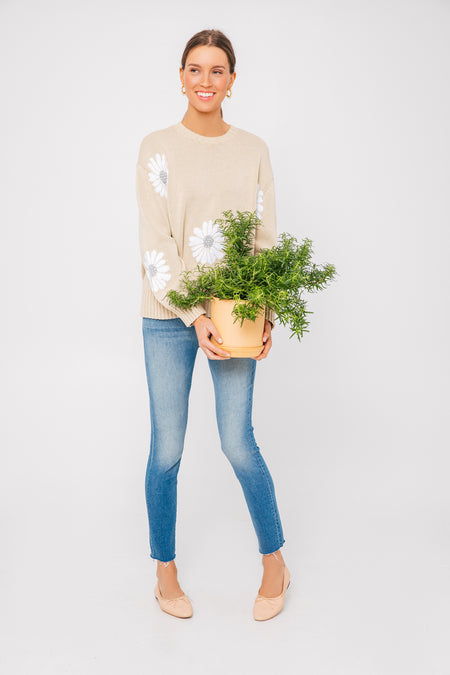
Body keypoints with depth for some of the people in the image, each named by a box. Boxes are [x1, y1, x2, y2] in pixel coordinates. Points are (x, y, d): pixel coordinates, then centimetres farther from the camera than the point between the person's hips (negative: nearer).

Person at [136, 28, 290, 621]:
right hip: (168, 314, -1)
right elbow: (155, 244, -7)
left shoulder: (253, 150, 7)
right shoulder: (158, 148, 0)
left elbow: (266, 237, 5)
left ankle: (274, 561, 25)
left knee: (239, 443, 3)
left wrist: (265, 312, -9)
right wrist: (193, 315, -17)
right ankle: (165, 570, 25)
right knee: (167, 449, 5)